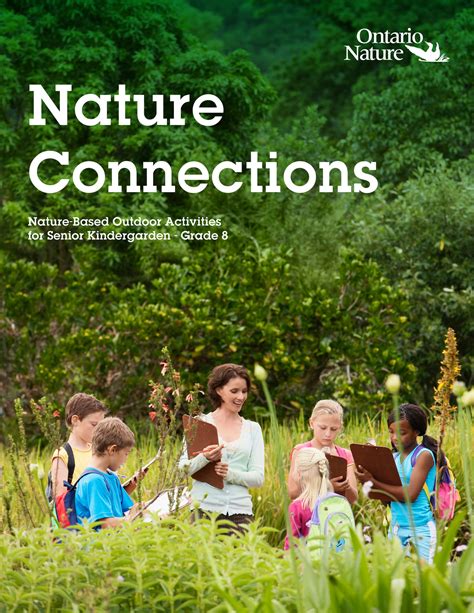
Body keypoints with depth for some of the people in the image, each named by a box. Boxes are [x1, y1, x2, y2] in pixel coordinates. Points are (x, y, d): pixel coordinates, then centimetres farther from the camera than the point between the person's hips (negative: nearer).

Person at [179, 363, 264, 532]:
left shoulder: (252, 428, 13)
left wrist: (230, 474, -11)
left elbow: (258, 477, 7)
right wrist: (204, 458, -20)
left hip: (239, 511, 2)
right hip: (204, 508, -2)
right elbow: (183, 468, -1)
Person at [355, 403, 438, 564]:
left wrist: (372, 483, -20)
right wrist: (367, 477, -8)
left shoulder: (424, 455, -8)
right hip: (395, 527, 6)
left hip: (419, 530, -6)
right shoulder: (394, 458, 10)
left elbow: (410, 495, -18)